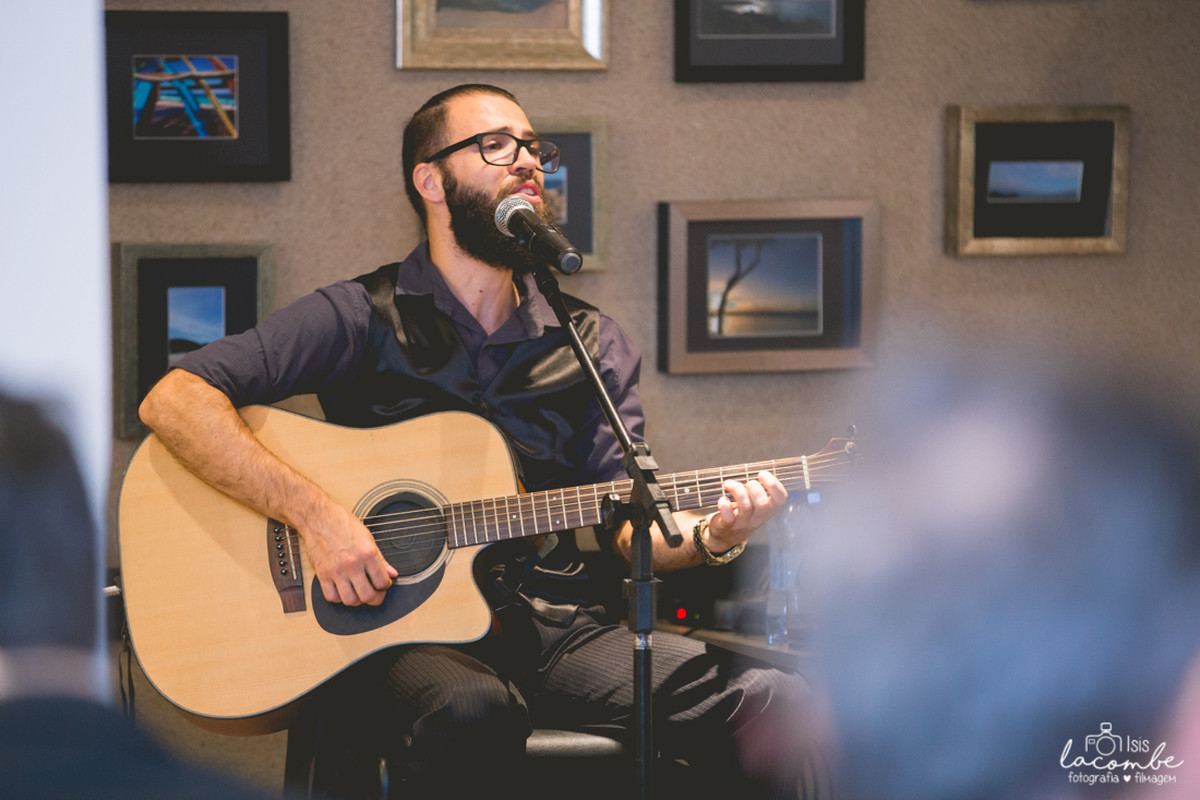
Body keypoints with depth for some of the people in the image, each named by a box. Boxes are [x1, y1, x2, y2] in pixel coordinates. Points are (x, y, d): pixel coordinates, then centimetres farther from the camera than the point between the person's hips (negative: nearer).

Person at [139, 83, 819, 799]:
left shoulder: (591, 343, 16)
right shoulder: (362, 318, 2)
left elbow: (628, 522, 11)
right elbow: (173, 401, -7)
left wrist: (708, 536, -12)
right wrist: (315, 513, -17)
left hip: (563, 626, 4)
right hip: (412, 629, -3)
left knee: (780, 708, -23)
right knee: (471, 711, -41)